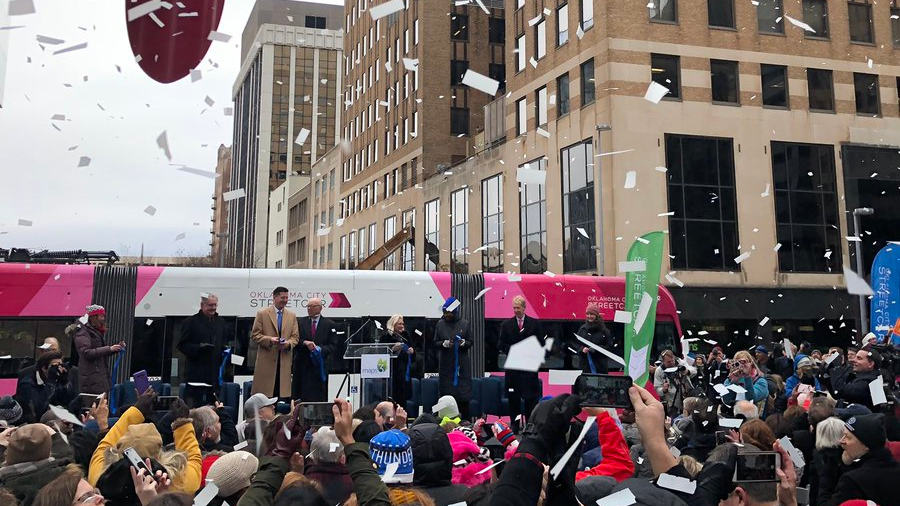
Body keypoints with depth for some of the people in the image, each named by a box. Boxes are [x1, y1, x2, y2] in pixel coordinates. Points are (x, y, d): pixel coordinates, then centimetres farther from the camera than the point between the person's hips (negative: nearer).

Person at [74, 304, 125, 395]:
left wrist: (116, 348, 9)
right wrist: (109, 348, -20)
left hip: (101, 375, 8)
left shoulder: (97, 332, 20)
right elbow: (87, 353, -18)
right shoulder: (83, 333, -6)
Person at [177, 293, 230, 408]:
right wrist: (199, 348, -18)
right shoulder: (191, 322, 0)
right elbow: (182, 345, -3)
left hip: (215, 372, 5)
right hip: (196, 372, -5)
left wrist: (226, 350, 2)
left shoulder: (221, 323, 16)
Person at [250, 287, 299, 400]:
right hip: (266, 360, -3)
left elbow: (295, 336, 13)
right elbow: (255, 334, 1)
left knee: (283, 393, -1)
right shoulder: (262, 313, 4)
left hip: (284, 361, 3)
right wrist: (269, 340, -15)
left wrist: (288, 343, -9)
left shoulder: (292, 315, 14)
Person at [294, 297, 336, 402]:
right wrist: (305, 343, -16)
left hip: (320, 365, -1)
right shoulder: (301, 322, 9)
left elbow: (333, 345, -1)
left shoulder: (329, 324, 4)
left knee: (319, 396, 0)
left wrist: (320, 349, -17)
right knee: (300, 395, 1)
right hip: (302, 364, 2)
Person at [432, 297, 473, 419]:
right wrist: (444, 343, -13)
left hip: (462, 363, -1)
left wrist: (464, 343, -16)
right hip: (445, 364, 1)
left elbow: (471, 342, 5)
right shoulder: (440, 324, 3)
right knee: (446, 392, -1)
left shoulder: (464, 324, 0)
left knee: (463, 395, -1)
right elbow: (435, 342, 6)